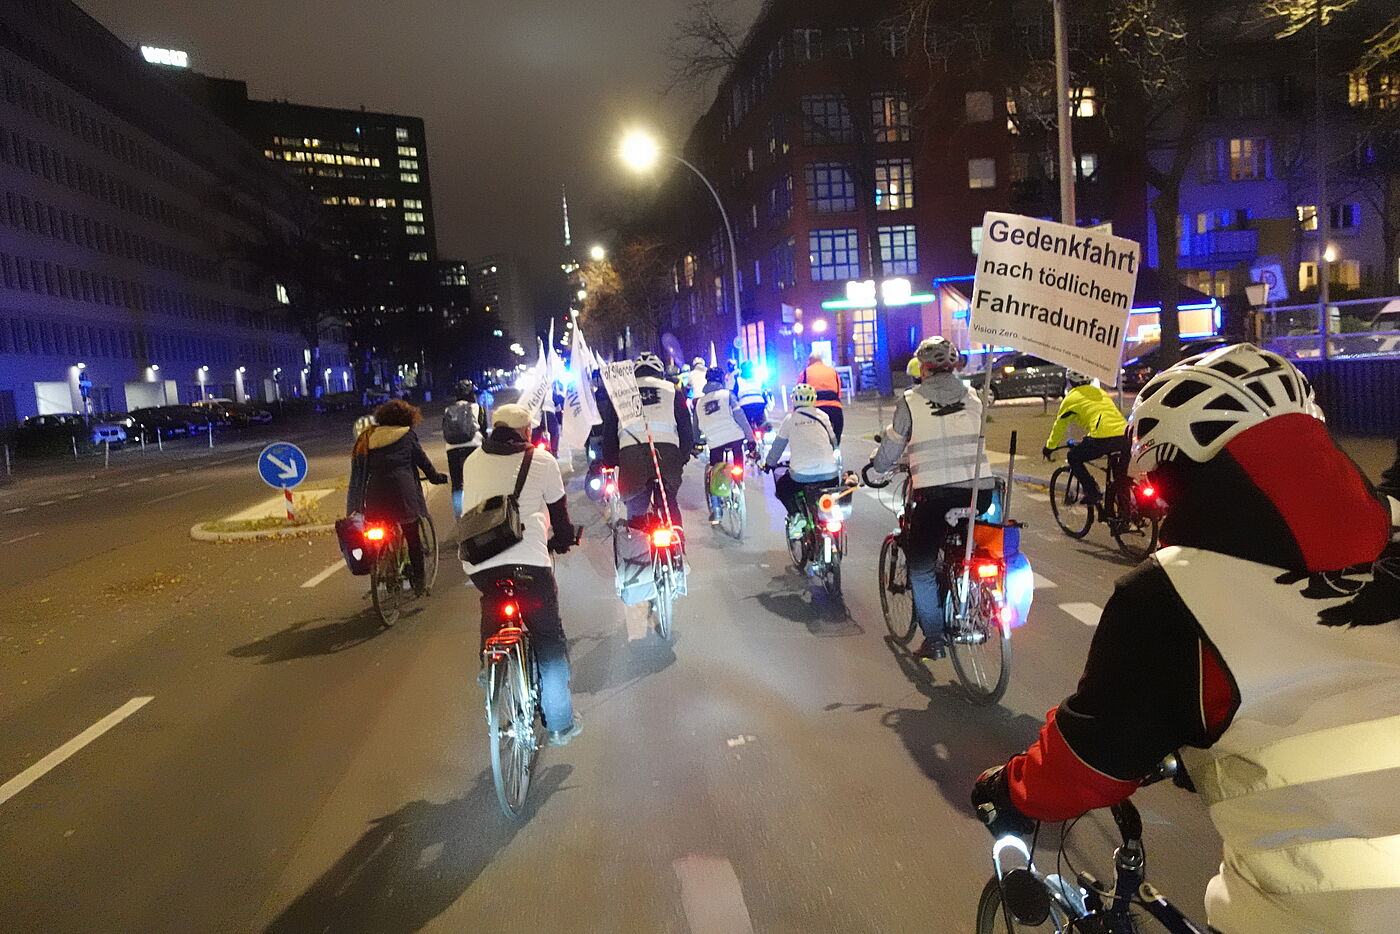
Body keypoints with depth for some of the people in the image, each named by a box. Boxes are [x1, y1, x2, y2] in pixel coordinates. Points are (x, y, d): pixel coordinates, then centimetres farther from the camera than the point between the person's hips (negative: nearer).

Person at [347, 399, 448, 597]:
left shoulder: (367, 438, 15)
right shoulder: (407, 435, 7)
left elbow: (358, 474, 14)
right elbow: (423, 460, 13)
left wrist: (354, 508, 18)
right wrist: (436, 477, 31)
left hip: (375, 495, 3)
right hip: (403, 491, -3)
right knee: (412, 537, 6)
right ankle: (419, 581, 10)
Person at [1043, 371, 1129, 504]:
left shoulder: (1071, 397, 12)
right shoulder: (1100, 392, 30)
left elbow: (1059, 426, 19)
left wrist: (1049, 447, 33)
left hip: (1102, 438, -6)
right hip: (1124, 437, 6)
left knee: (1073, 457, 16)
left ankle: (1092, 492, 7)